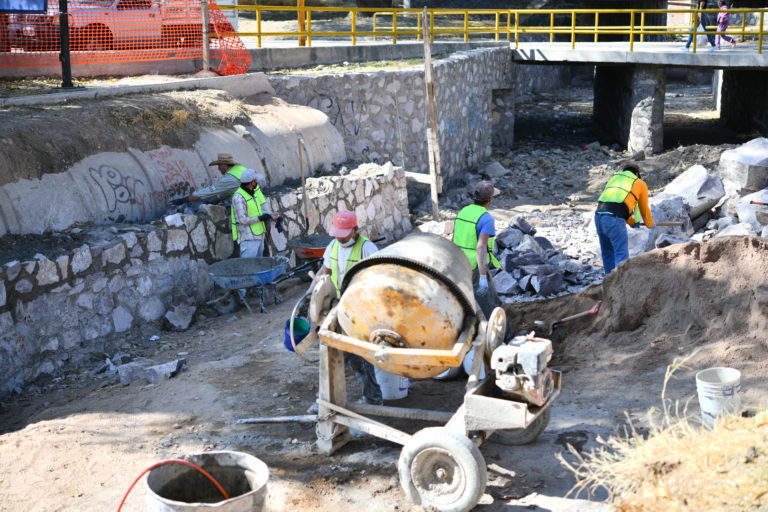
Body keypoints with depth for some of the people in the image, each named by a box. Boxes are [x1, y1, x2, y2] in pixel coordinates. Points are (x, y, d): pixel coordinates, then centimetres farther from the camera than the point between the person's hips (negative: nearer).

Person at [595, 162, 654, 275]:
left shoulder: (614, 178, 29)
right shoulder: (641, 184, 17)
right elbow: (644, 209, 29)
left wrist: (631, 222, 47)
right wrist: (649, 224, 48)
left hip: (599, 215, 6)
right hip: (614, 219, -6)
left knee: (607, 253, 17)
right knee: (622, 253, -4)